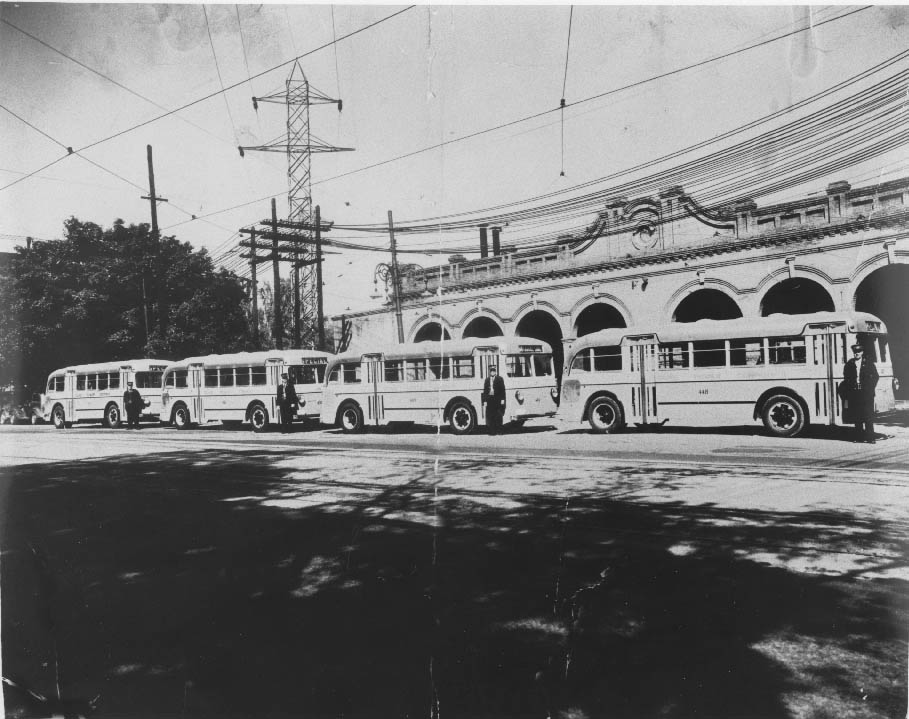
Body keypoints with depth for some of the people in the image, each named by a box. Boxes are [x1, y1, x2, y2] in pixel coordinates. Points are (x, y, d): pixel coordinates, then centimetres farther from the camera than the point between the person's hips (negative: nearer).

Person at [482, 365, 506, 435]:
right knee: (490, 416, -1)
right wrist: (485, 400, 4)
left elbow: (502, 390, 1)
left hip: (498, 400, -2)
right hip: (489, 399, 2)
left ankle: (498, 430, 5)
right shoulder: (487, 380, 13)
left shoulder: (500, 379, 5)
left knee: (498, 416, -2)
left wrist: (502, 399, -6)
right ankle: (492, 431, 3)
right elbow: (485, 390, 11)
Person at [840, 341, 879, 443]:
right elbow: (846, 378, 8)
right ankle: (859, 437, 9)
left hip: (866, 393, -2)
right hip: (854, 393, 2)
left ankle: (870, 437, -3)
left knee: (868, 417, -5)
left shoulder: (869, 363, 5)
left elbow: (875, 376, 8)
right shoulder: (849, 364, 8)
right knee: (857, 417, 3)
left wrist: (870, 388, -2)